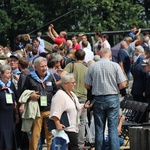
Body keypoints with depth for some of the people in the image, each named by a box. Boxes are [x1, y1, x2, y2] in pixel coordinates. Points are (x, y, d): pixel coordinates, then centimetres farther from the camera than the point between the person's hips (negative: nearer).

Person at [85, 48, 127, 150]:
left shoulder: (92, 67, -1)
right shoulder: (115, 66, -7)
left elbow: (87, 86, 1)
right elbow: (123, 84, -9)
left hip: (98, 99, 2)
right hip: (112, 98, -2)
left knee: (99, 129, 9)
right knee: (113, 128, 0)